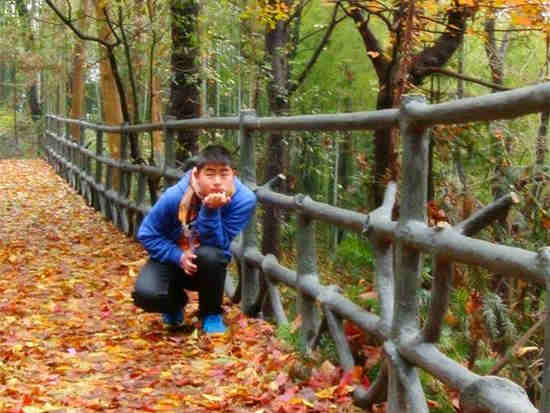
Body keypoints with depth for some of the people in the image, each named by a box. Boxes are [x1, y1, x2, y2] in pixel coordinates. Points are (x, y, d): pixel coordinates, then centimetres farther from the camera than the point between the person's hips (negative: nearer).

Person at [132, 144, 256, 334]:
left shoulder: (243, 199, -25)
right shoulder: (175, 196, -23)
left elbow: (219, 245, -24)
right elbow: (147, 234, -11)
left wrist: (210, 211, -39)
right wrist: (178, 256, -24)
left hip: (208, 266, 0)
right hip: (173, 258, 0)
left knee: (210, 254, -36)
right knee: (145, 294, -28)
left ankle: (211, 313, -7)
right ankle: (176, 301, 12)